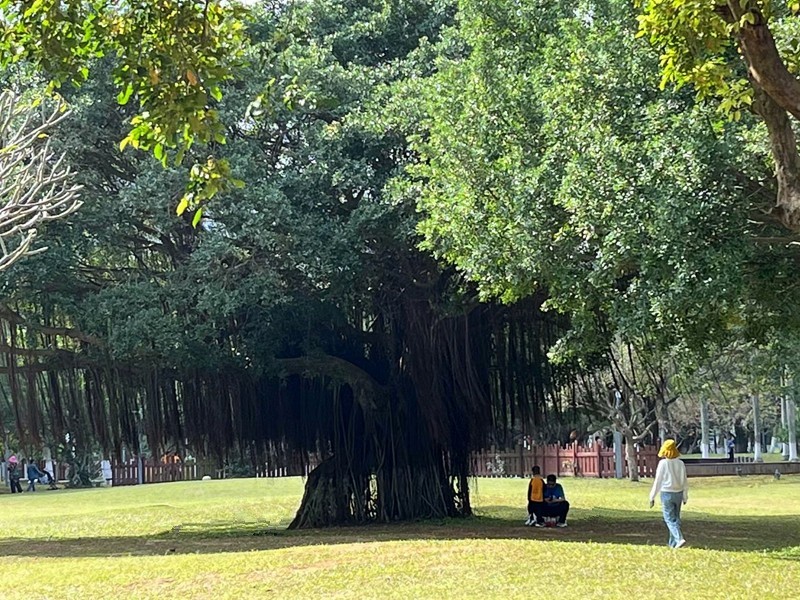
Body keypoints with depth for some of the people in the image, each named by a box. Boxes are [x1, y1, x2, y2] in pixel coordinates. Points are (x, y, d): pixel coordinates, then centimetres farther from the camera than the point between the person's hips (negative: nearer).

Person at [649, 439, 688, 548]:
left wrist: (652, 497, -3)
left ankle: (679, 539, -20)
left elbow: (658, 481, -10)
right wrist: (685, 496, 17)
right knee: (676, 518, 14)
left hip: (667, 493, -5)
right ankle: (673, 543, 20)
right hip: (678, 493, 5)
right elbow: (685, 482, 6)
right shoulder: (680, 463, 0)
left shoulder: (663, 463, -13)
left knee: (670, 519, -2)